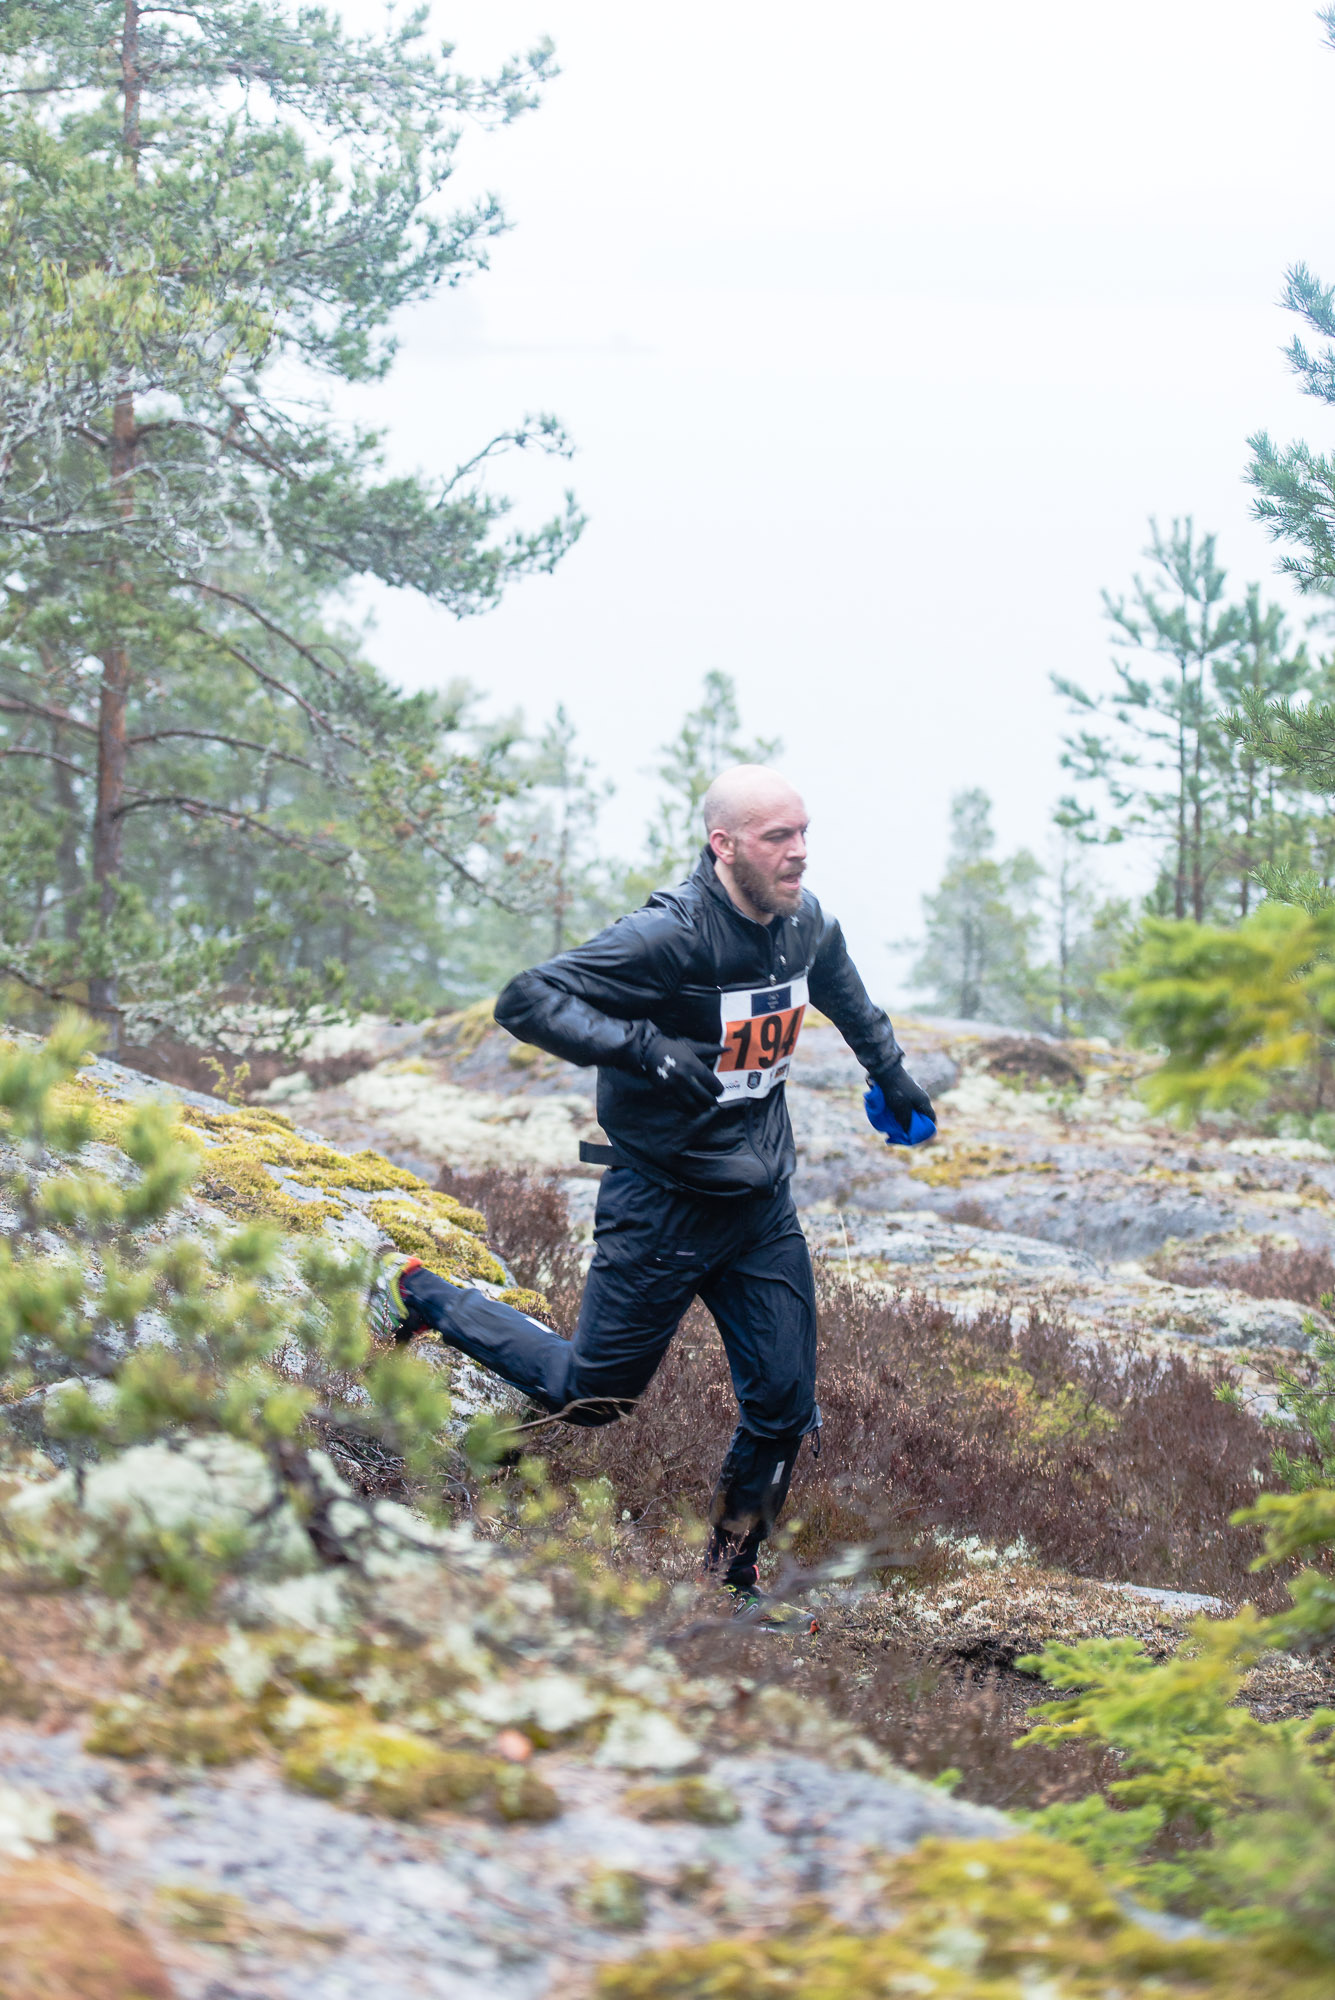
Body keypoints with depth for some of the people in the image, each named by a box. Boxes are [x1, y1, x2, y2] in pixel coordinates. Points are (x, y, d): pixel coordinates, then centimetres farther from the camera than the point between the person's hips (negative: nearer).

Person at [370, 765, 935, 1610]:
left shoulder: (808, 924, -1)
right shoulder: (672, 935, -25)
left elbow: (845, 993, 25)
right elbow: (527, 1000, -27)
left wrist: (893, 1075, 30)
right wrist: (648, 1046, -35)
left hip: (764, 1207, 6)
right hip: (664, 1207, -6)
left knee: (785, 1405, 3)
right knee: (589, 1396, 7)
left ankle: (734, 1575, 24)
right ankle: (422, 1297, 27)